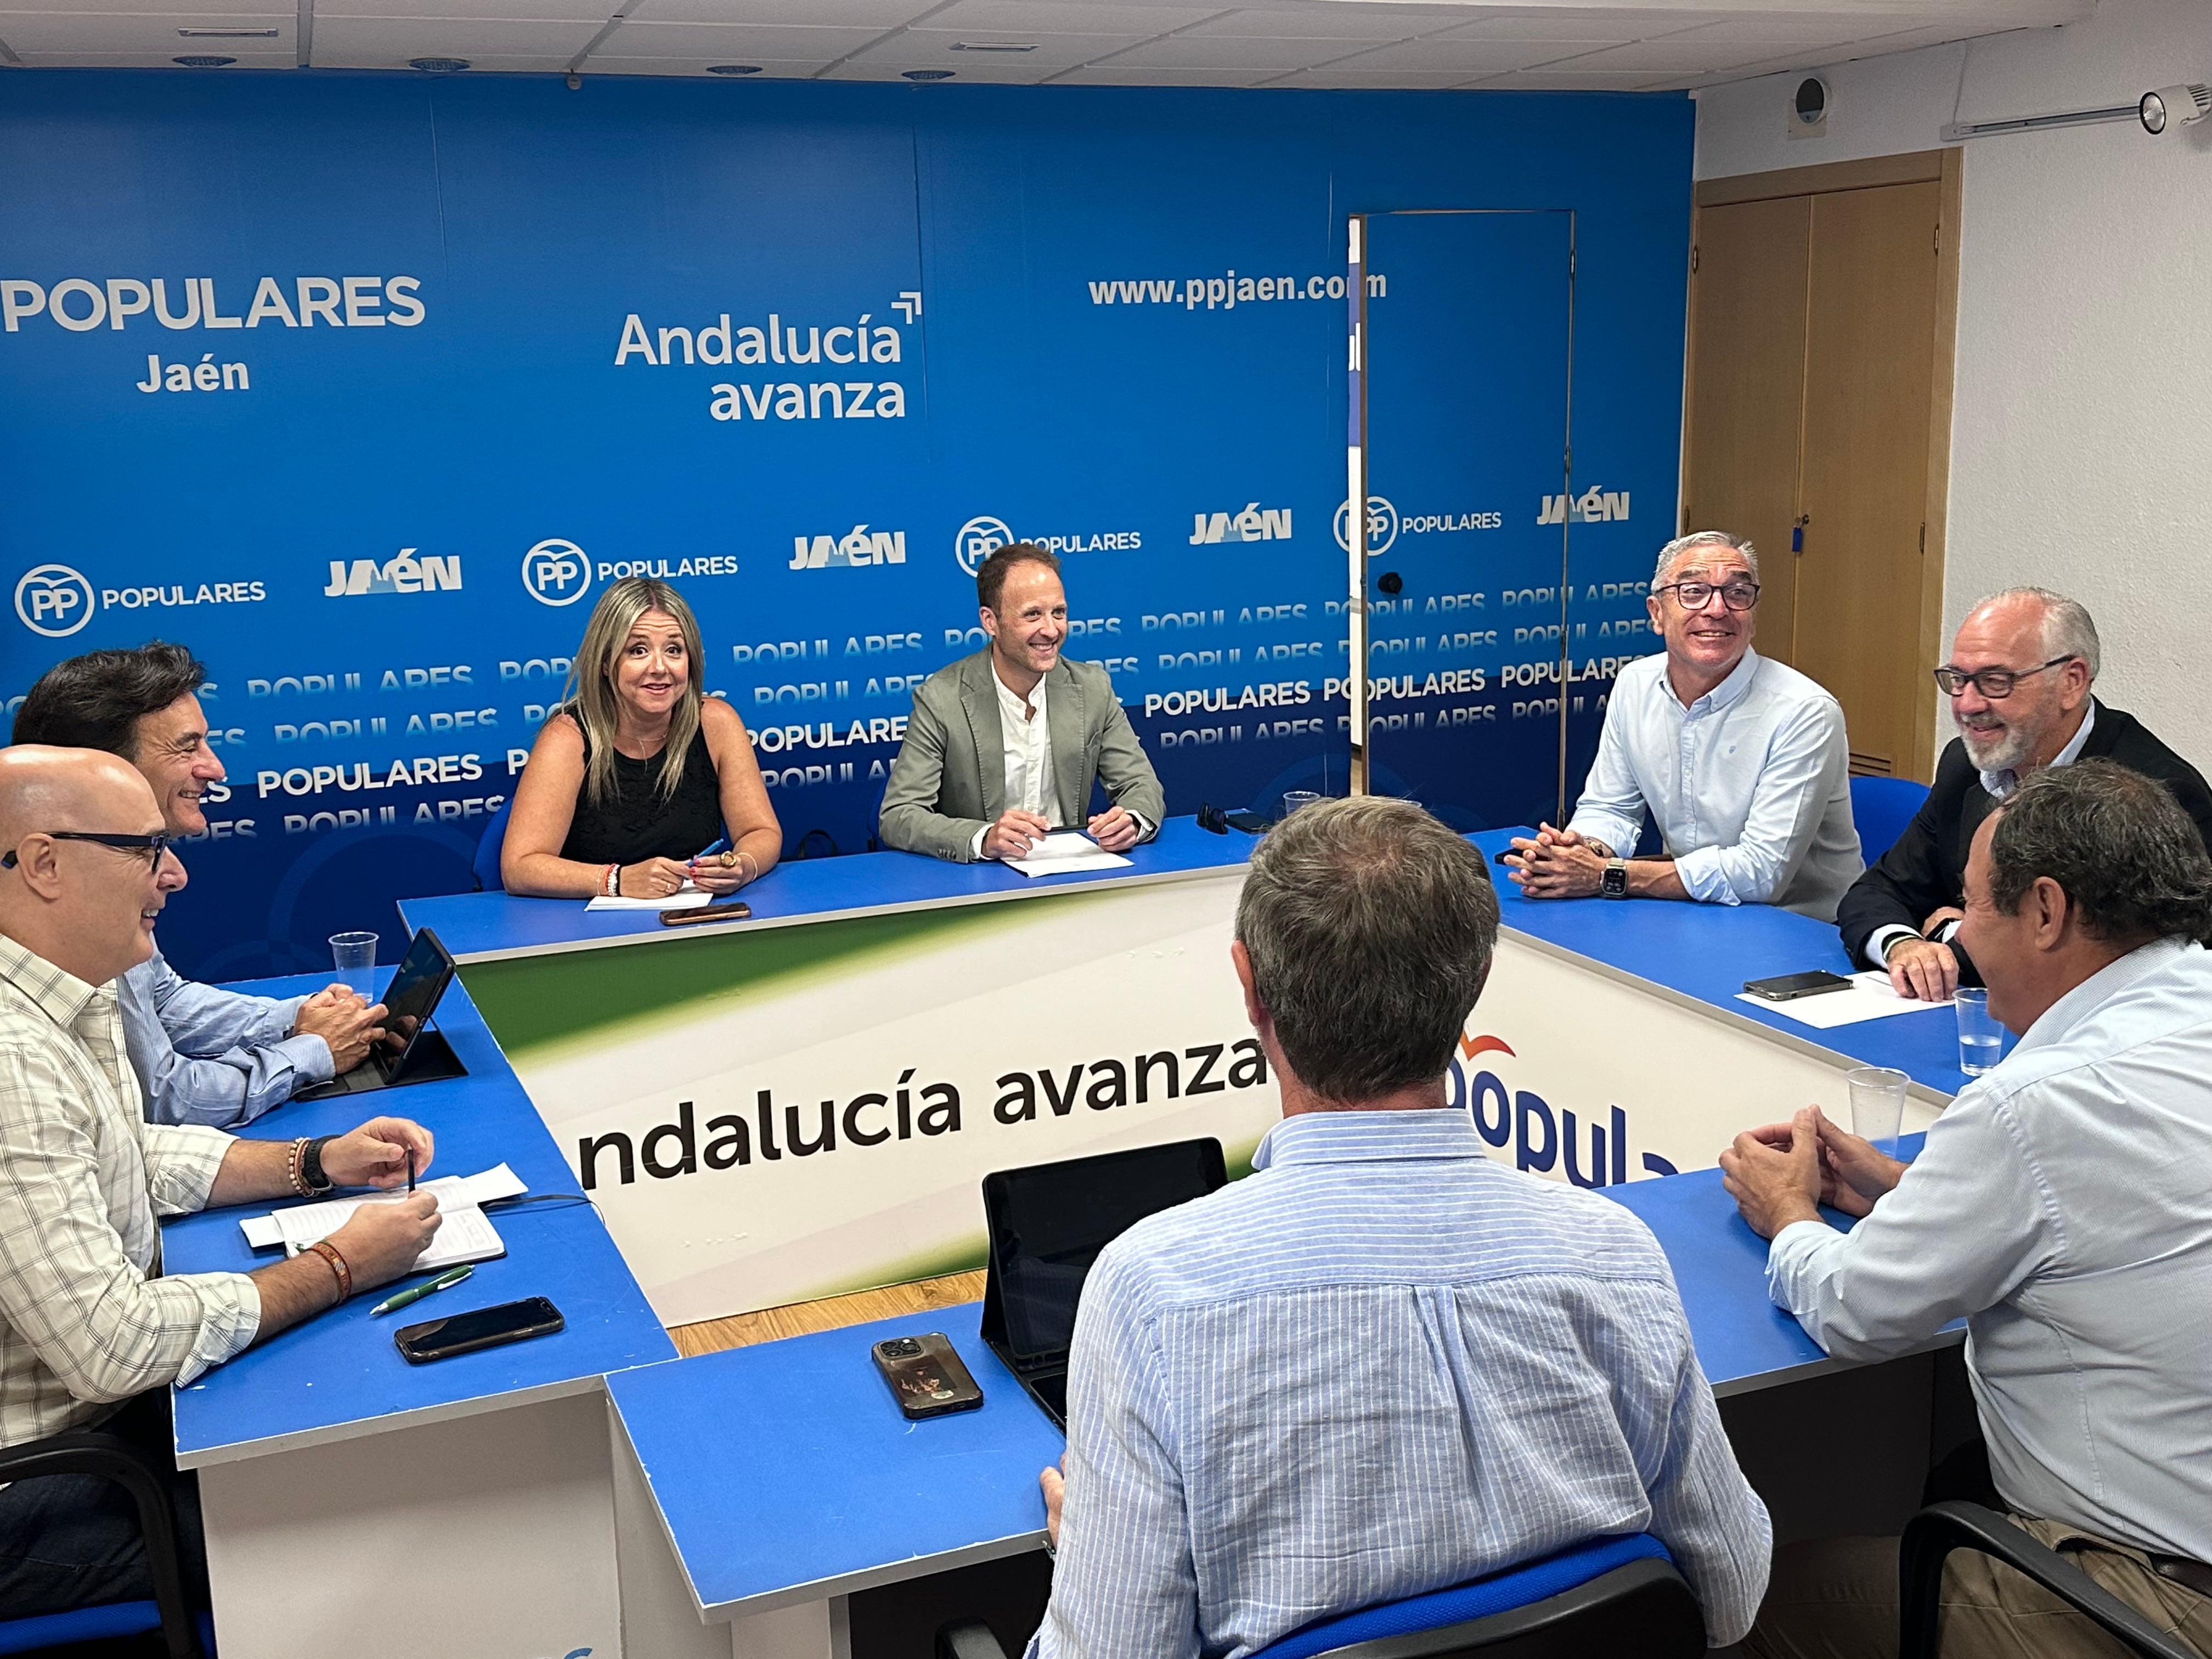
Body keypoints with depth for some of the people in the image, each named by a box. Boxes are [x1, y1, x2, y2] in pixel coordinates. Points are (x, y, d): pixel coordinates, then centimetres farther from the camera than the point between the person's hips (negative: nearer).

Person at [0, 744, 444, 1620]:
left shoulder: (73, 999, 1)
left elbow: (136, 1154, 18)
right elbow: (113, 1347, -32)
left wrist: (316, 1163, 3)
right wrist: (339, 1268, -21)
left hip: (96, 1382, 9)